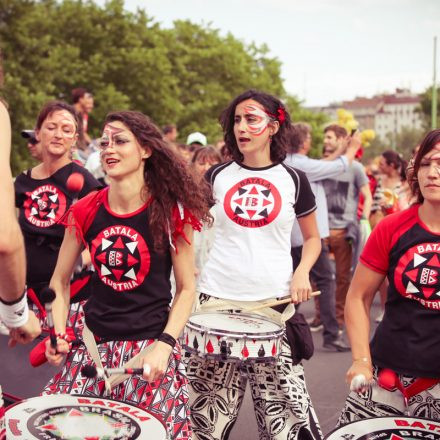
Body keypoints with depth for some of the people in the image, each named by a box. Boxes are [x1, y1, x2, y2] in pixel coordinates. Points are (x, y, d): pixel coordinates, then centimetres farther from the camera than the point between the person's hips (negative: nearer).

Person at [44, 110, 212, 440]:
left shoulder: (171, 212, -9)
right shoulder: (84, 211, -1)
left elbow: (186, 288, -4)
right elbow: (60, 280, 9)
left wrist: (165, 344, -15)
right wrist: (58, 333, -5)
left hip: (151, 345, -3)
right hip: (92, 342, 3)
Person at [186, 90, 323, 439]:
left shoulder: (293, 180, 4)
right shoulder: (217, 176, 7)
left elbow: (313, 238, 14)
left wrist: (302, 272, -2)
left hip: (274, 303, -1)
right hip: (217, 299, 1)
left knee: (286, 409, -3)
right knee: (207, 410, 4)